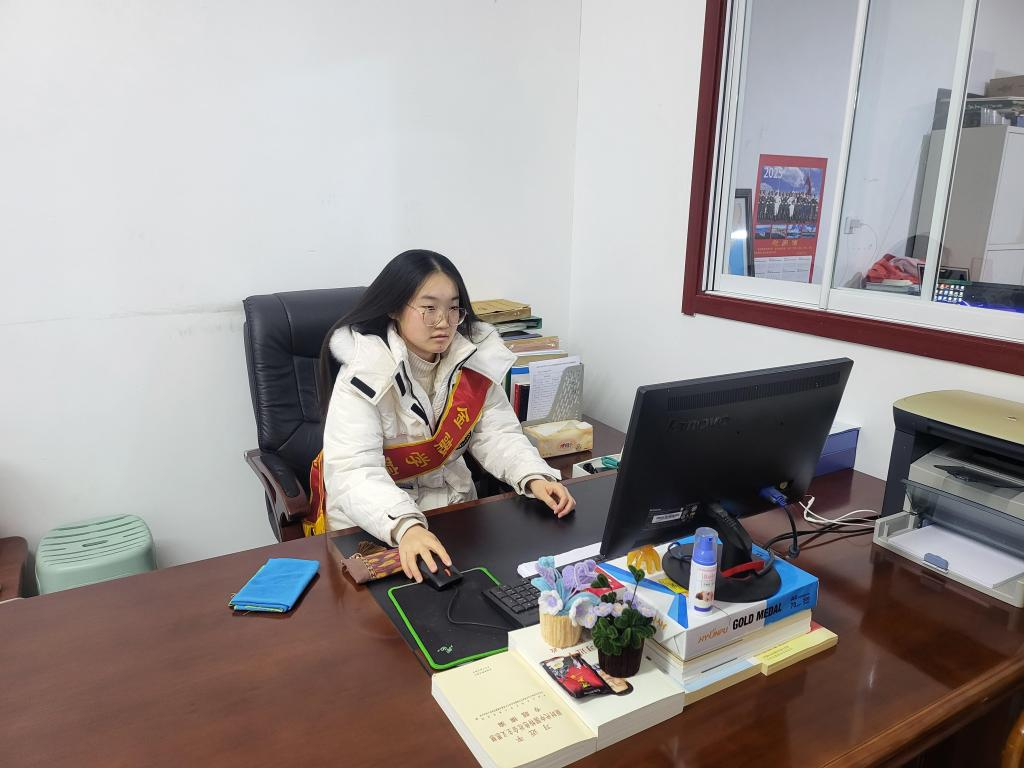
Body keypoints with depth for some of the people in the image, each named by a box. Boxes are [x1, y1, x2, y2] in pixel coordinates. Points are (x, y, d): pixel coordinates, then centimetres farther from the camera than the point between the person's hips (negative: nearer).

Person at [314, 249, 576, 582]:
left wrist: (534, 478, -25)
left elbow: (498, 434, -5)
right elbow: (353, 473, -30)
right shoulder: (363, 372, -21)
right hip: (374, 523, -4)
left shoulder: (474, 358, -7)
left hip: (453, 507, 4)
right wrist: (406, 527, -47)